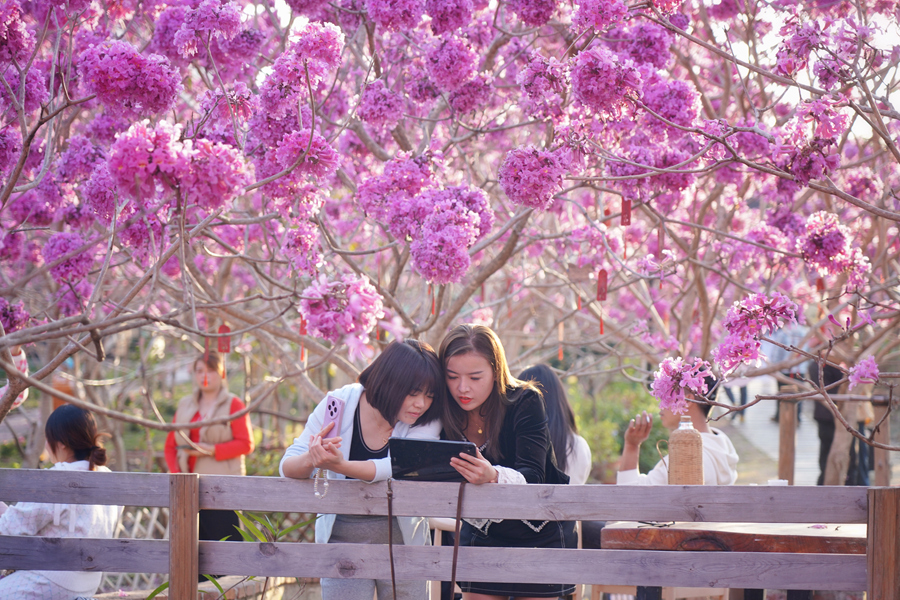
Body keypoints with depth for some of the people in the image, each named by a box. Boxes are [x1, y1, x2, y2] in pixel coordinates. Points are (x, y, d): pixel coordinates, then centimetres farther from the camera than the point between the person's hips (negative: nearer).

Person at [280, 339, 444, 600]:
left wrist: (340, 466, -47)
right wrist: (310, 460, -37)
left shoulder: (428, 421, -13)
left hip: (402, 539, 0)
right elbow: (287, 468, -12)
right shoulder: (340, 404, -11)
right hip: (342, 538, 0)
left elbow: (398, 468, -30)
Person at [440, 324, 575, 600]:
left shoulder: (525, 403, -20)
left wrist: (493, 476, -49)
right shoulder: (447, 414, -9)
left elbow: (532, 477, -28)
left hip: (538, 534, -3)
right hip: (482, 534, 3)